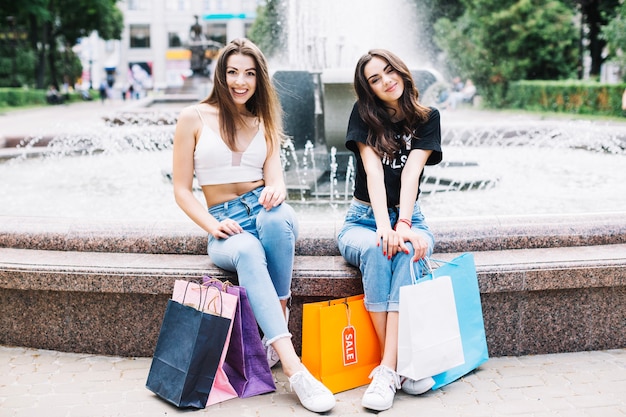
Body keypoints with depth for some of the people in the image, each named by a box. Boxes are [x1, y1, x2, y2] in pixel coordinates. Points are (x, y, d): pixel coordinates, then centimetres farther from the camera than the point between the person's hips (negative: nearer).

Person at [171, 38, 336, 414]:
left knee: (277, 217, -38)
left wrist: (275, 190, -24)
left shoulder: (265, 122, 15)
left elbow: (275, 178, 2)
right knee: (247, 251, -39)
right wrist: (212, 226, -15)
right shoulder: (194, 118, 6)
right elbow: (182, 190, 3)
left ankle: (278, 325, -24)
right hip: (225, 224, -2)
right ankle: (295, 370, -45)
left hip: (265, 210, 2)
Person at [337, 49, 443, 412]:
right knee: (376, 250, -36)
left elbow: (411, 173, -13)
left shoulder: (427, 118, 2)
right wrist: (384, 226, -29)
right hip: (363, 219, -1)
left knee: (408, 252, -35)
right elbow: (373, 171, -15)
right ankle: (403, 364, -31)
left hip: (409, 217, 1)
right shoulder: (364, 115, 0)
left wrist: (403, 225, -28)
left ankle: (387, 370, -39)